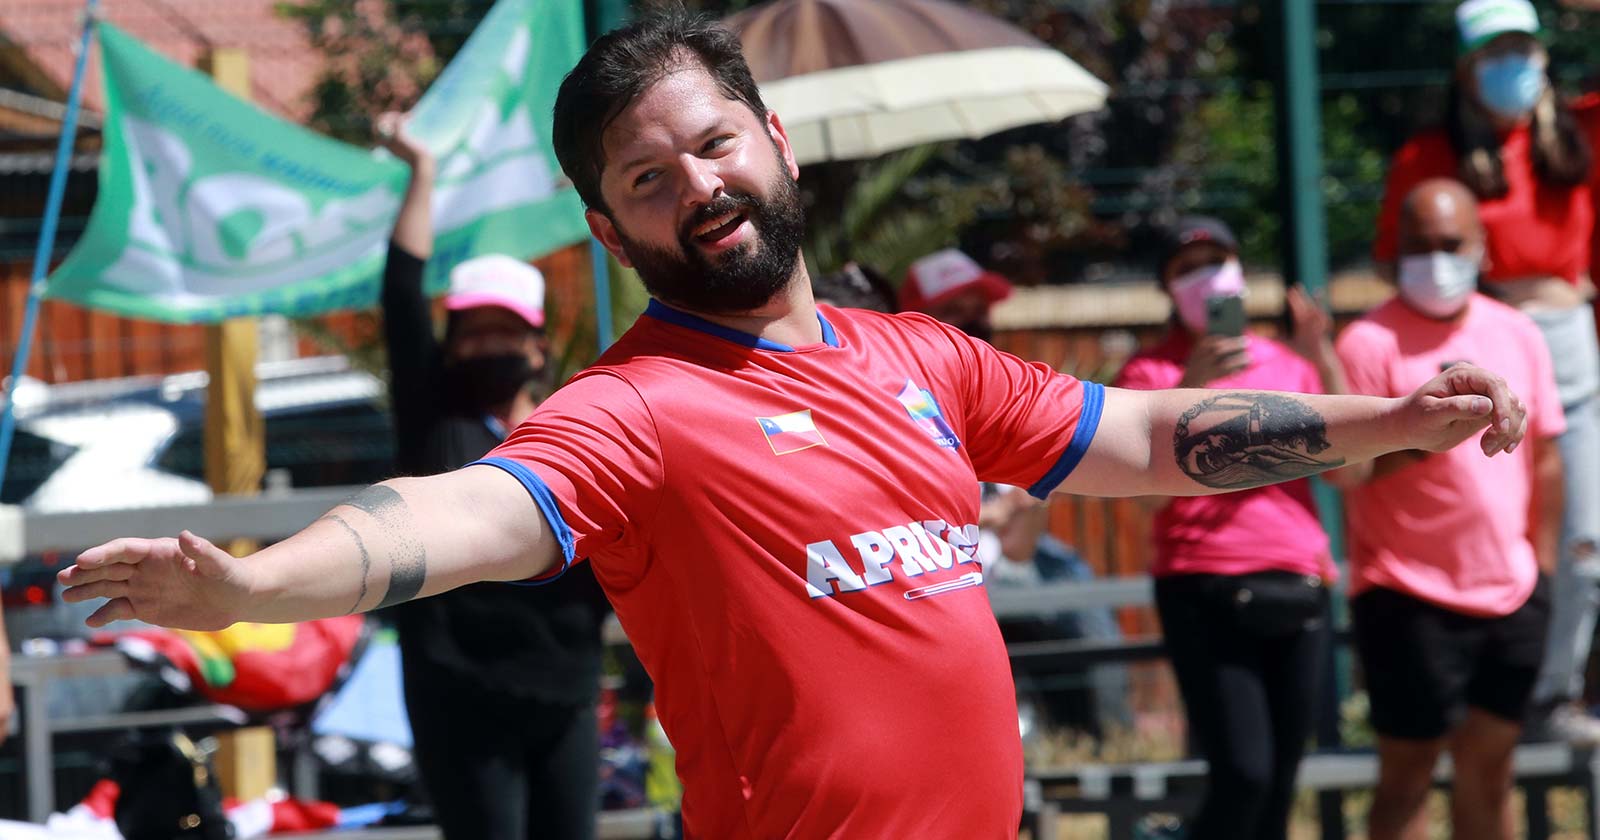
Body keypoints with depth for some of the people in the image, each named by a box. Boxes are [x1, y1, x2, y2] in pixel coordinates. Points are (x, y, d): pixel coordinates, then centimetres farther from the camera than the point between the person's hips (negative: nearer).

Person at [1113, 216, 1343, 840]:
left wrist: (1325, 364, -5)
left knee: (1278, 785, 4)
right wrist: (1188, 390, -19)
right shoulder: (1151, 372, 4)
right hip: (1207, 594, -4)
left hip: (1297, 593, 4)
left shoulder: (1286, 362, 15)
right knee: (1242, 776, -16)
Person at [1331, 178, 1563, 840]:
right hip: (1410, 597, -5)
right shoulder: (1372, 342, -8)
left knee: (1489, 766, 11)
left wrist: (1543, 563, 9)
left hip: (1511, 594, 5)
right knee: (1408, 773, 0)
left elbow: (1544, 456, 13)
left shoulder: (1517, 335, 8)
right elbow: (1342, 469, -13)